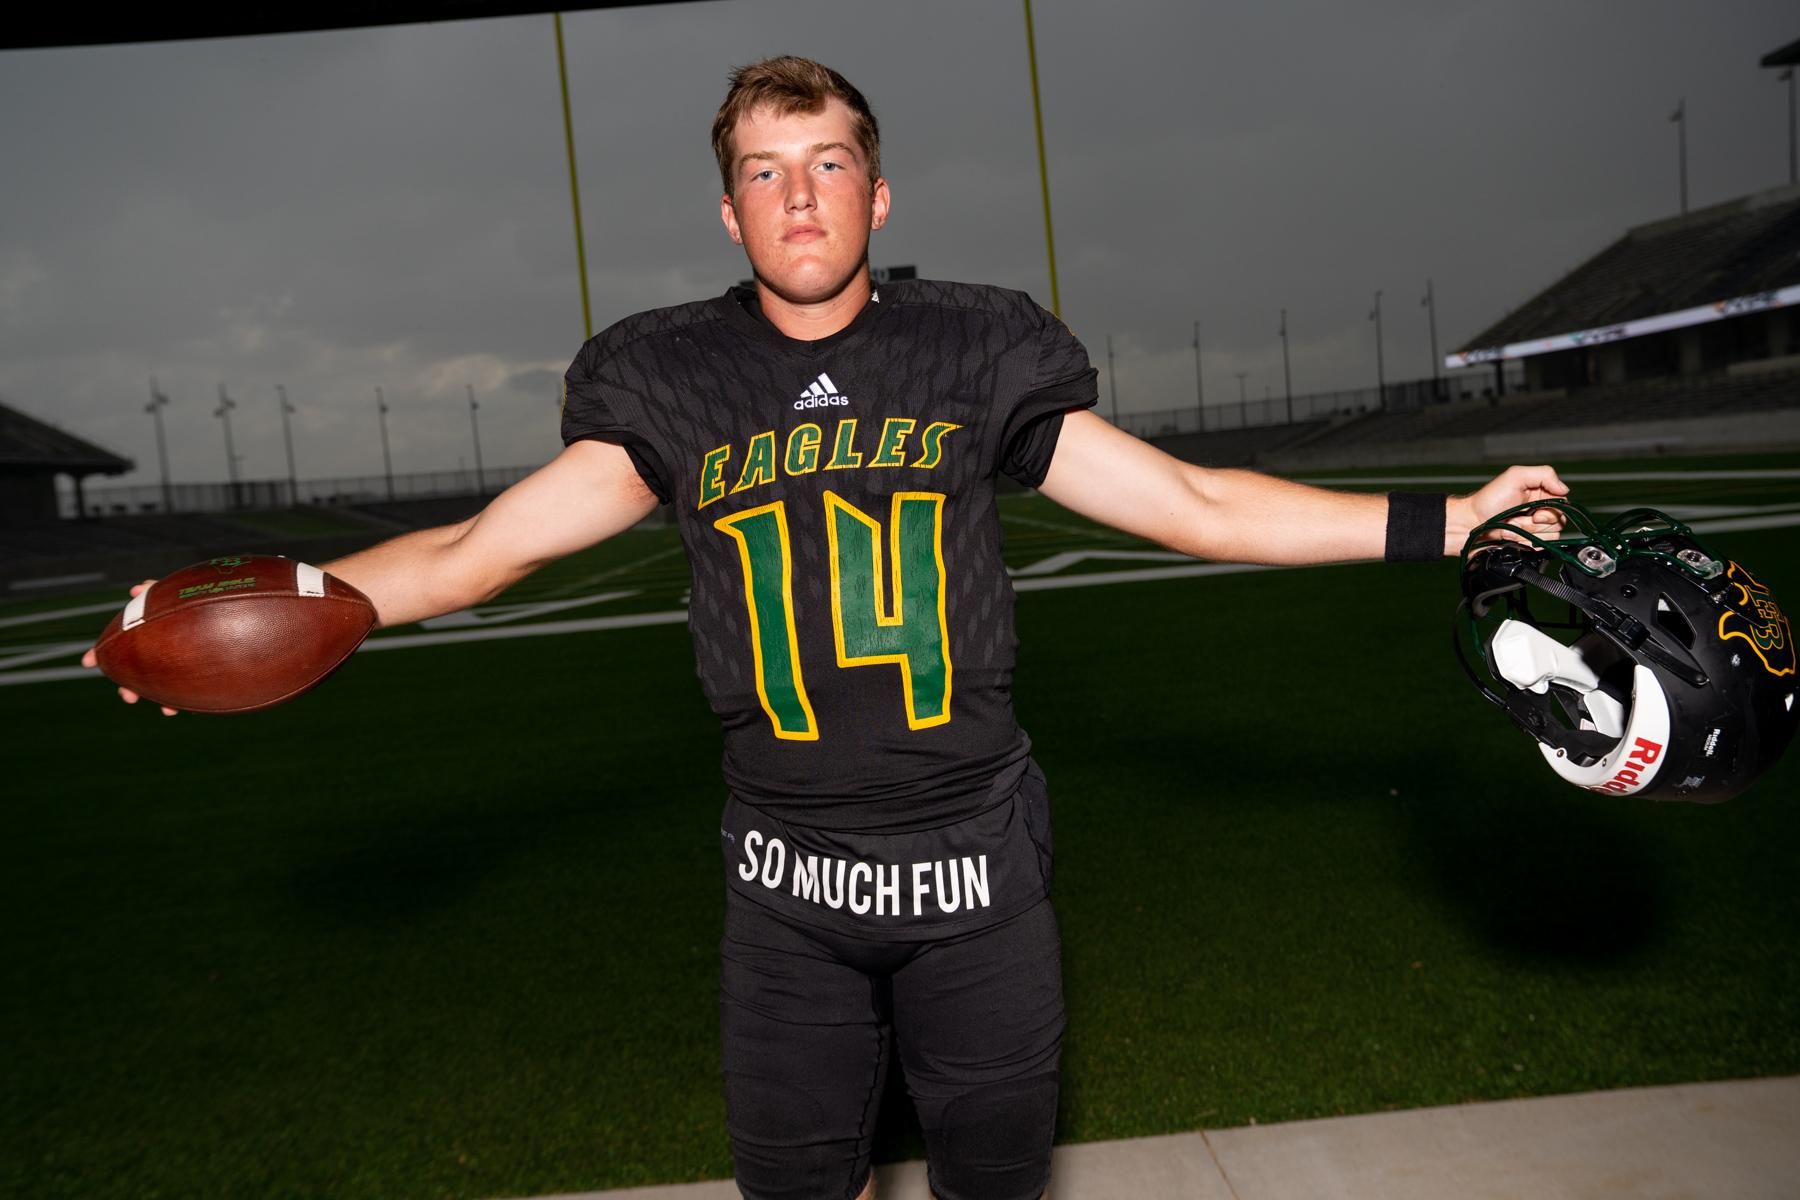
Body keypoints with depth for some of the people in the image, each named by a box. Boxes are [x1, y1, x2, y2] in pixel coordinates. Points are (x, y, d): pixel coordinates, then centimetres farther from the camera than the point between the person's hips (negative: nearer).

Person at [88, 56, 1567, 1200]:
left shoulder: (977, 355, -3)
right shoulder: (670, 384, -1)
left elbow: (1191, 504, -1)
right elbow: (482, 546, 0)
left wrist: (1444, 521, -4)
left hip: (976, 857, 0)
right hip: (788, 875, 1)